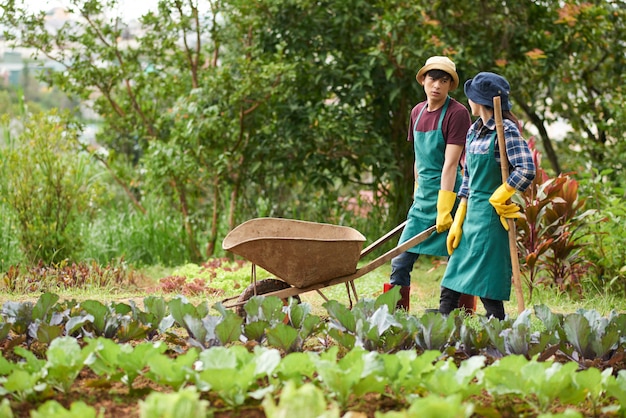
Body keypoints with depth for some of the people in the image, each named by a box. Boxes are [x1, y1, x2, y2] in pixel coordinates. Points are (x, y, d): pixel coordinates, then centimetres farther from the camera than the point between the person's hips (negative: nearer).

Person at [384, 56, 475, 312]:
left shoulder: (457, 113, -12)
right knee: (400, 263, 4)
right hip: (423, 198, 7)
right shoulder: (418, 112, 11)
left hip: (448, 194, -7)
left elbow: (450, 163, -18)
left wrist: (444, 209, -22)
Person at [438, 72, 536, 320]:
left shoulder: (506, 130, -13)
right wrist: (458, 223, 13)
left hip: (491, 215, -8)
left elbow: (526, 170, -25)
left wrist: (497, 199, -14)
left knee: (486, 283, -5)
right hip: (471, 212, 8)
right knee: (451, 282, 8)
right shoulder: (475, 130, 12)